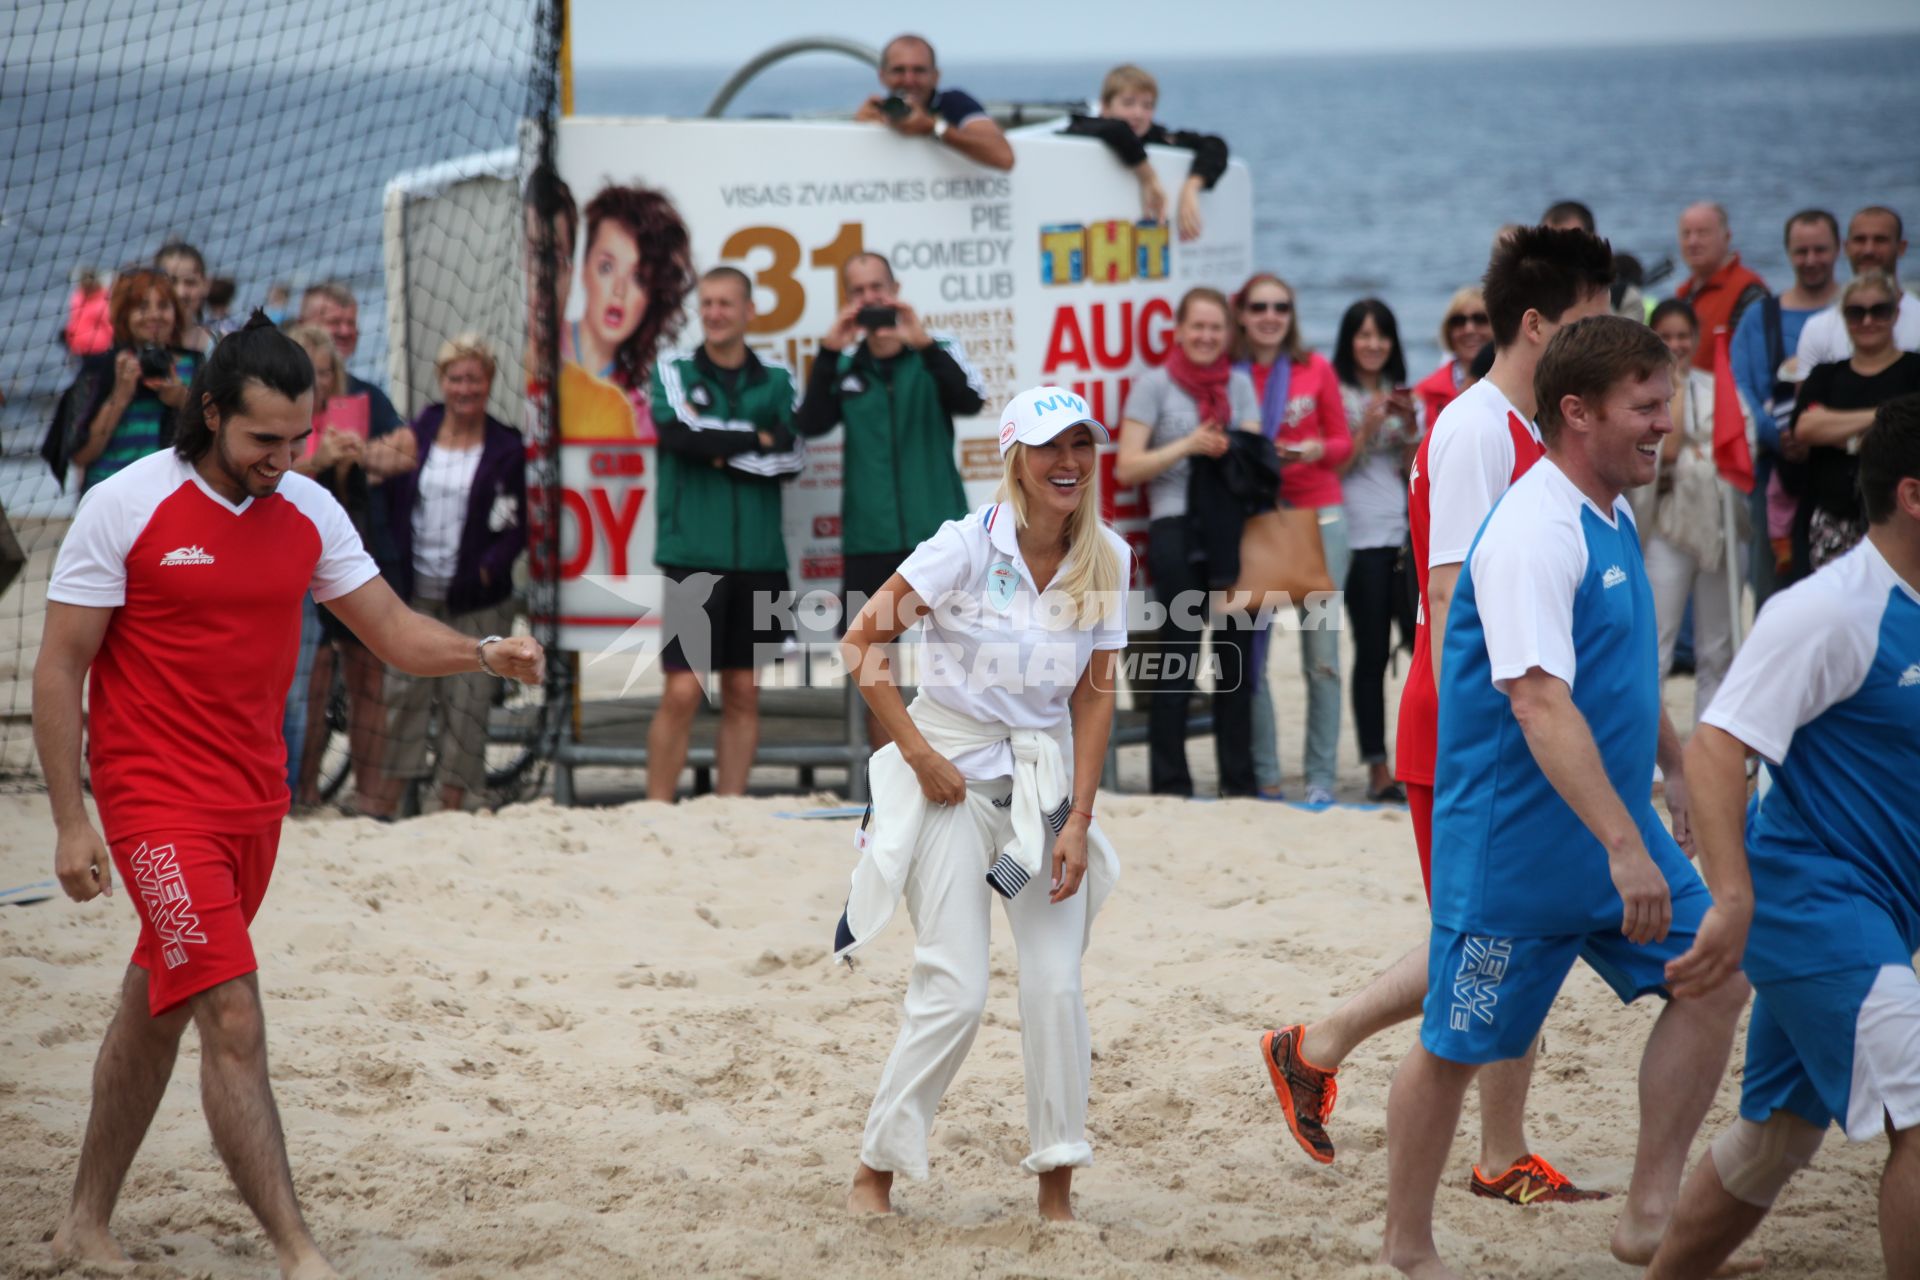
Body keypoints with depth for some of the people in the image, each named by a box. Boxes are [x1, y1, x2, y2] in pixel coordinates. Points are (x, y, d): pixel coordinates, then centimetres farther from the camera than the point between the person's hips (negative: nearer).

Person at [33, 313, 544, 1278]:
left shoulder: (308, 512, 4)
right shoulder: (124, 508, -12)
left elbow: (394, 631, 7)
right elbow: (57, 670, -8)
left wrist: (486, 654, -13)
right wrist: (70, 824, -12)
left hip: (254, 801, 6)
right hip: (157, 800, -6)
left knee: (155, 1010, 16)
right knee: (234, 1023, -14)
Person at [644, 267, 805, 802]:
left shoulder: (776, 379, 11)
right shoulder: (673, 370, 6)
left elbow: (793, 457, -2)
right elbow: (680, 432, -13)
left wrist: (722, 451, -10)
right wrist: (756, 438, -4)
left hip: (759, 559, 3)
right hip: (693, 556, -3)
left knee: (743, 693, 6)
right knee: (682, 692, -8)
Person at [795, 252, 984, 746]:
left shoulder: (938, 352, 4)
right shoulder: (843, 366, 8)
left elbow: (970, 402, -14)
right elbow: (809, 424, -6)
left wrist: (923, 344, -27)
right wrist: (830, 351, -17)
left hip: (938, 535, -2)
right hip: (869, 540, 2)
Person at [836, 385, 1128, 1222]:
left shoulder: (1105, 559, 0)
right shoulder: (968, 546, -12)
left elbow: (1094, 696, 2)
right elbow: (862, 642, -10)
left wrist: (1078, 821, -4)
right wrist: (919, 753, -11)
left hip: (1045, 777, 4)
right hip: (953, 775, -4)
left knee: (1056, 983, -5)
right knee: (955, 990, -9)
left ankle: (1057, 1187, 5)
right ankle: (873, 1172, 5)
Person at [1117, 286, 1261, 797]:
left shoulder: (1238, 384, 14)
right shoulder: (1154, 385, 3)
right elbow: (1127, 467, -2)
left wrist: (1227, 450, -13)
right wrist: (1187, 446, -12)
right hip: (1177, 530, -4)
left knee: (1236, 654, 4)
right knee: (1179, 659, -3)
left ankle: (1239, 782, 10)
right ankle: (1170, 784, 1)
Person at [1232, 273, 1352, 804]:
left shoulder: (1315, 368, 5)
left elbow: (1342, 443, 9)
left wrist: (1314, 451, -11)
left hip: (1317, 516, 0)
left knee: (1322, 657, -1)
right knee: (1250, 652, -3)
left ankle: (1321, 777, 3)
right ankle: (1263, 774, 5)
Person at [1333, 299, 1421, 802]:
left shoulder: (1403, 395, 17)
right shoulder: (1337, 394, 2)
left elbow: (1415, 472, 12)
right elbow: (1335, 467, -4)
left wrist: (1411, 427, -4)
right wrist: (1368, 427, -14)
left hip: (1407, 534, 4)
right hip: (1361, 538, -4)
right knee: (1372, 652, -4)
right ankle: (1378, 767, -2)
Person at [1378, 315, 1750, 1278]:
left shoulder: (1612, 519, 9)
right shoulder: (1534, 534, -22)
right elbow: (1540, 701, -31)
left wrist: (1676, 770, 33)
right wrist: (1624, 847, -34)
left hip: (1614, 831, 9)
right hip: (1515, 850, -9)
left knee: (1713, 978, -2)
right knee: (1456, 1048, 4)